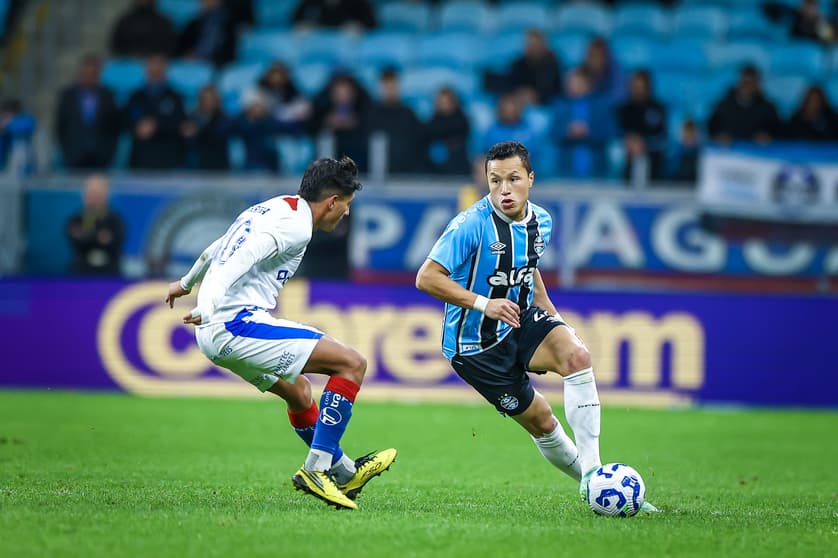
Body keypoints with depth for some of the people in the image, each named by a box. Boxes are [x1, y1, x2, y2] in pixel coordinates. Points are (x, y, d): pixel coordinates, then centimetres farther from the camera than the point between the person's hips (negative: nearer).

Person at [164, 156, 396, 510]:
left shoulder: (273, 209, 19)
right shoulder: (295, 225, -11)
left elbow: (217, 249, 35)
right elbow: (238, 261, -25)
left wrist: (186, 283, 51)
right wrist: (207, 309, -36)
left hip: (215, 334, 10)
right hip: (239, 324, -10)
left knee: (297, 390, 29)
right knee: (352, 363, -11)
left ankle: (344, 472, 45)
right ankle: (316, 471, -11)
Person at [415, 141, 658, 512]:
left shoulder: (540, 222, 1)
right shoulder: (472, 225, -21)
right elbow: (426, 278, -22)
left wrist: (555, 321, 15)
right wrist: (483, 303, -30)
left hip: (521, 321, 5)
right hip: (476, 346, -5)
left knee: (577, 355, -25)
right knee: (541, 422, -4)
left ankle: (593, 474, -25)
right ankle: (587, 482, 21)